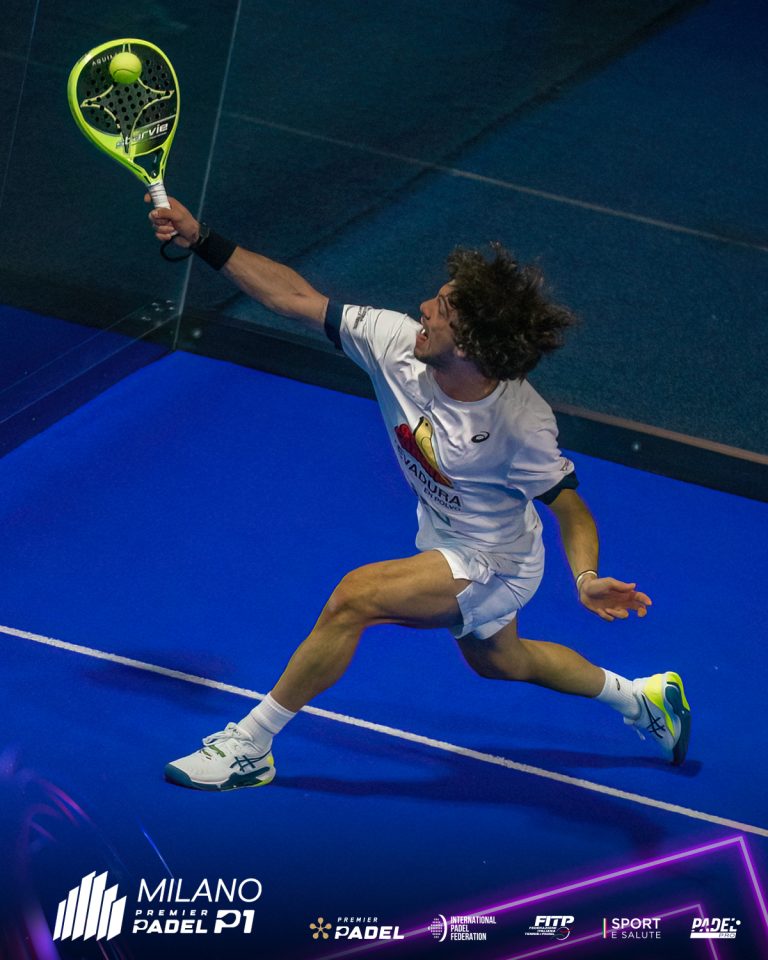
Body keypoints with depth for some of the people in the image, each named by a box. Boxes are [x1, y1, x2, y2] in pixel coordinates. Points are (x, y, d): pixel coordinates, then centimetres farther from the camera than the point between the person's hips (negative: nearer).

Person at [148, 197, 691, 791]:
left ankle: (249, 746, -7)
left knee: (353, 597, -23)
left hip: (494, 565, -8)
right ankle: (638, 698, 54)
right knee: (497, 659, 30)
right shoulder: (396, 342, -23)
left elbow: (570, 507, -22)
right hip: (449, 546, 8)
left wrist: (587, 578, -41)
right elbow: (295, 297, -17)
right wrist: (201, 240, -23)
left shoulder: (521, 424, -35)